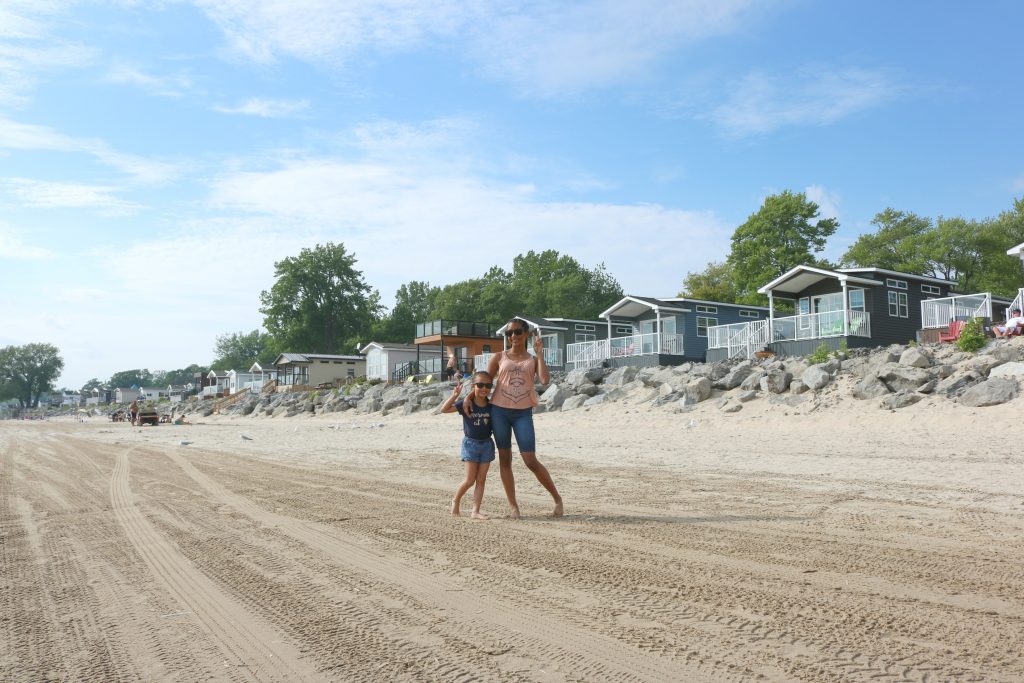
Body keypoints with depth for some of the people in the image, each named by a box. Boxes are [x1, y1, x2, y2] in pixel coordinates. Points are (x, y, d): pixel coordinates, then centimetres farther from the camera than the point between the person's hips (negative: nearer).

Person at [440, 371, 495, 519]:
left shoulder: (491, 406, -1)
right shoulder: (466, 404, -11)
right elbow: (444, 409, -17)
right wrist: (454, 395, -27)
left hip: (486, 444, 3)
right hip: (471, 443, -3)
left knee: (481, 480, 4)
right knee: (470, 480, -1)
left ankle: (476, 511, 9)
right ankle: (456, 500, 25)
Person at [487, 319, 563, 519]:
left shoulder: (533, 360, 8)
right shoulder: (499, 357, 8)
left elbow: (545, 380, -9)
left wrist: (539, 352, -6)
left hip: (523, 413, -1)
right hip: (499, 411, 2)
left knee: (531, 461, -6)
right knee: (504, 459, 5)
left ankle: (557, 498, 13)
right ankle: (513, 506, 15)